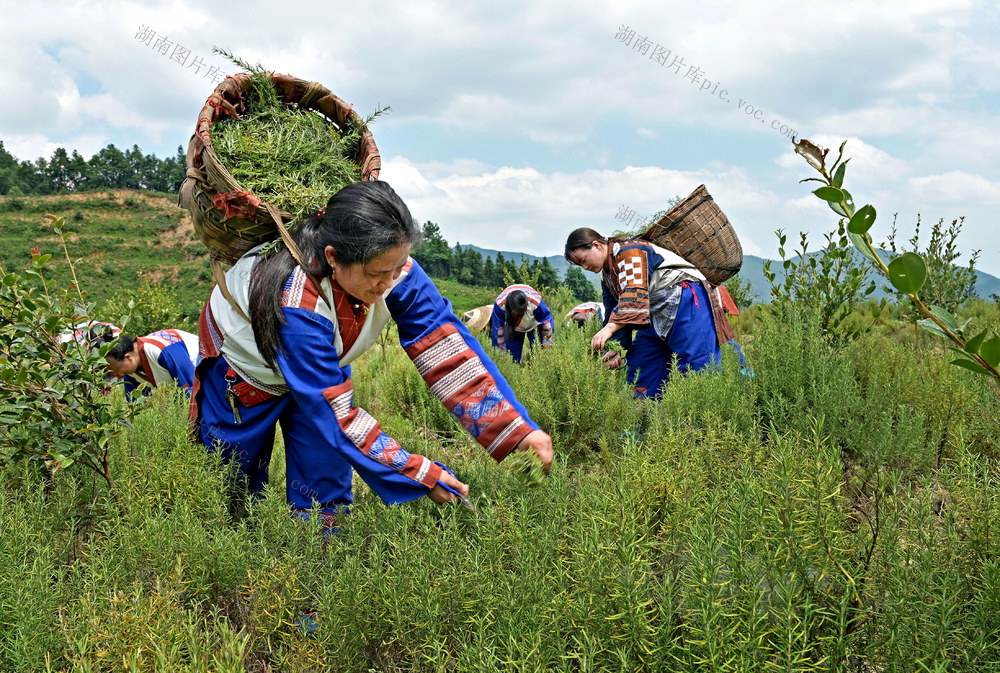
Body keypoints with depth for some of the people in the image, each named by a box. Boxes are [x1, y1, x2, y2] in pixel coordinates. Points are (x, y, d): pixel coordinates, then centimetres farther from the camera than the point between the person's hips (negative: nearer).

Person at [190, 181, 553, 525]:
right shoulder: (295, 304, -44)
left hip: (325, 367, 4)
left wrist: (517, 429, -36)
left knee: (325, 491, -3)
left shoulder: (391, 268, -29)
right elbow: (334, 413, -39)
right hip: (243, 372, -4)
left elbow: (447, 350, -28)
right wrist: (420, 475, -38)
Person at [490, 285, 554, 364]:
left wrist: (548, 340, -13)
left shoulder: (536, 301, -40)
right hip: (511, 325, 1)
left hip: (534, 325, -1)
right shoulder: (500, 304, -38)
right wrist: (501, 347, -16)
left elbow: (546, 318, -21)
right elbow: (498, 327, -23)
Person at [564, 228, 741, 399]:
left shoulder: (630, 252, -14)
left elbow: (635, 295, -28)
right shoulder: (607, 276, 17)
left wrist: (610, 328, -39)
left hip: (684, 302, -10)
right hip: (655, 317, 10)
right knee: (638, 367, 6)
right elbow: (613, 312, 18)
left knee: (699, 366, -18)